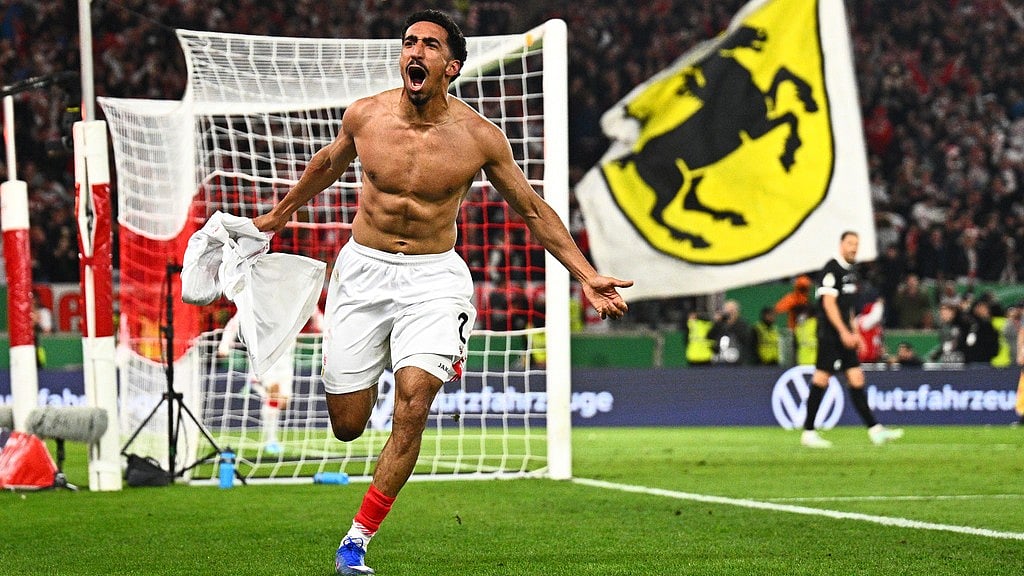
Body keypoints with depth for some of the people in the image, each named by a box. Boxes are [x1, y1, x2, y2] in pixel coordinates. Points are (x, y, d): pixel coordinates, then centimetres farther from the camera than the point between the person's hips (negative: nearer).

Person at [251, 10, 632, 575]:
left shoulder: (480, 137, -10)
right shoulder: (364, 115, -5)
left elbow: (534, 211, 4)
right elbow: (328, 163, 18)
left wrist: (586, 276, -1)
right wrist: (279, 214, 31)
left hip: (433, 279, -2)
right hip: (363, 270, 2)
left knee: (412, 406, -22)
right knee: (347, 425, 2)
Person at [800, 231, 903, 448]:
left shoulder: (852, 271, 17)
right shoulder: (832, 269, -11)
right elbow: (828, 303, -17)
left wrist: (853, 332, 19)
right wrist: (844, 332, -20)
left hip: (845, 335, 9)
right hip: (830, 333, -8)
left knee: (856, 379, 4)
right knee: (821, 379, -6)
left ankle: (874, 430, 1)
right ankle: (808, 432, -1)